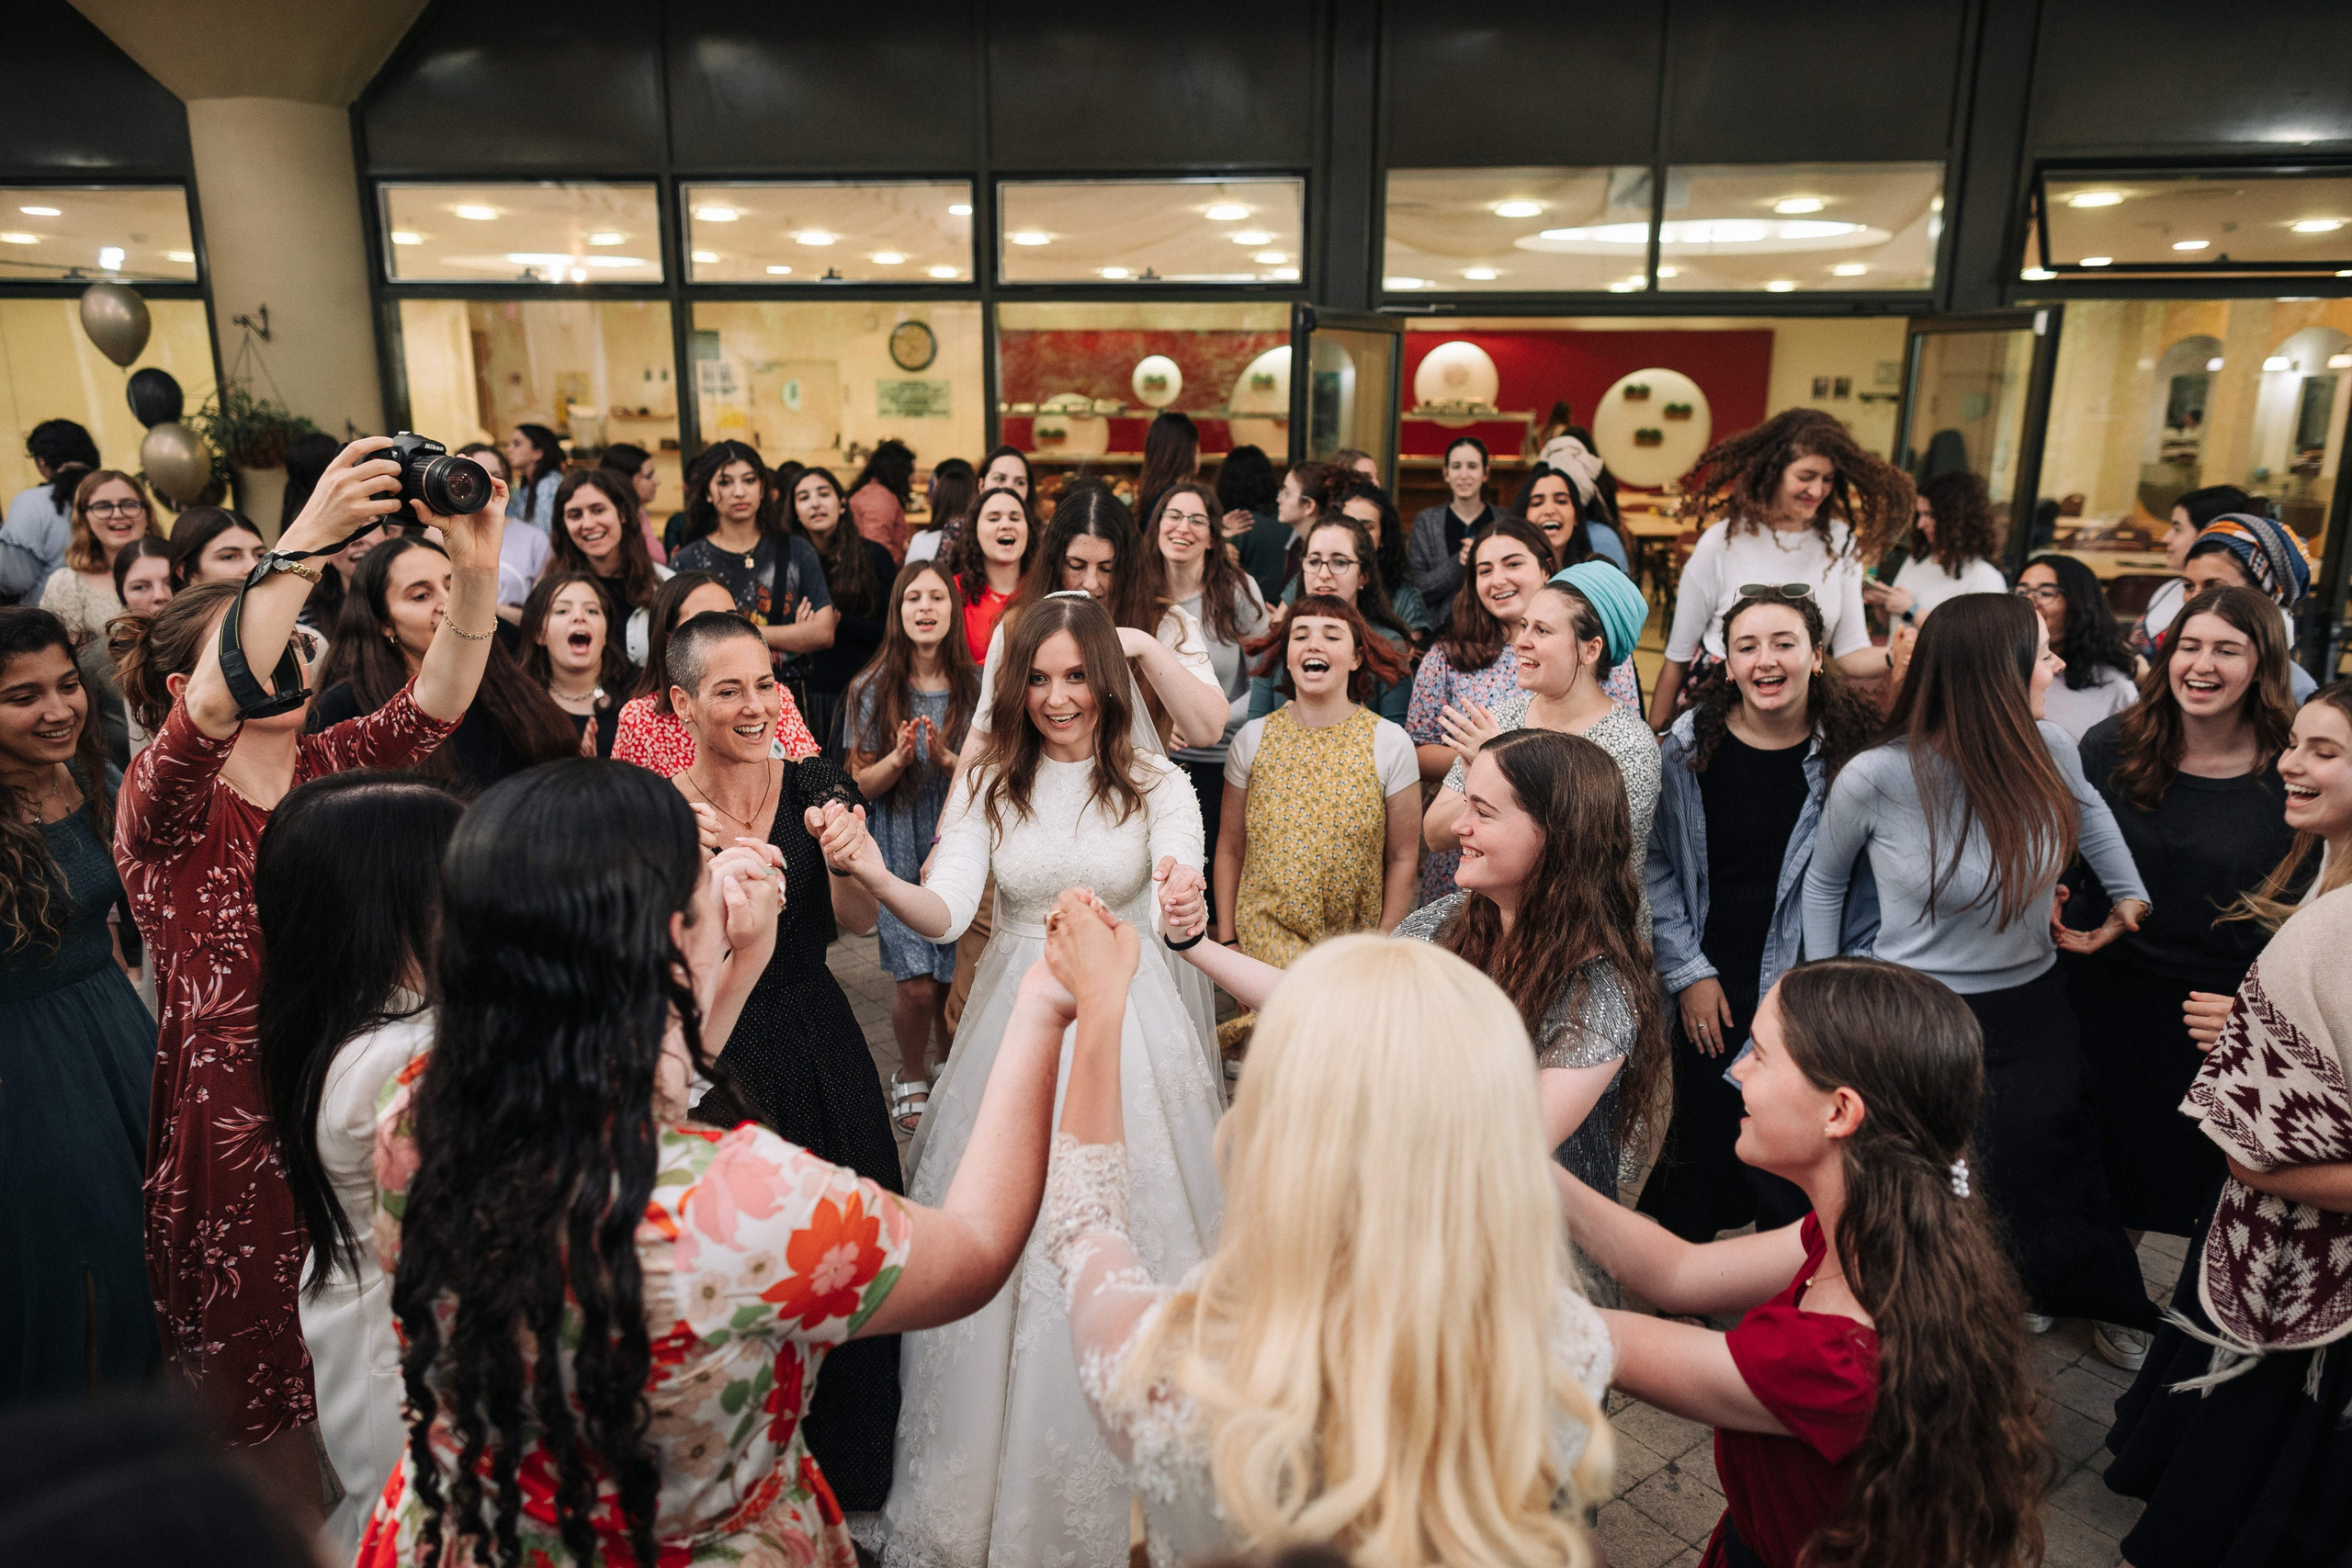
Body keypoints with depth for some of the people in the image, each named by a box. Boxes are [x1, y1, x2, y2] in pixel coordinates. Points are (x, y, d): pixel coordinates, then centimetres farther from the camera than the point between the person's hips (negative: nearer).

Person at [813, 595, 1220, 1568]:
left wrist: (1180, 907, -42)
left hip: (1127, 1024, -1)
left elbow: (1178, 895, -18)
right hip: (1017, 1018, 1)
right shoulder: (989, 780, 1)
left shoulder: (1156, 784, -1)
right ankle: (993, 1484, 30)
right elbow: (945, 912, -11)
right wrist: (875, 877, -31)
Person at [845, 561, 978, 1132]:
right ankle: (913, 1076, 23)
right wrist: (899, 757, -17)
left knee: (956, 982, 2)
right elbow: (862, 783, 2)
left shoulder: (976, 687, -1)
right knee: (916, 985, -7)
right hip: (900, 853, -1)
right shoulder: (872, 689, 0)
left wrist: (946, 760, -18)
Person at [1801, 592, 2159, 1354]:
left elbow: (2085, 805, 17)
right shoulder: (1875, 779, -21)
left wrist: (2129, 894, 17)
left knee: (2043, 1177, 16)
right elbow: (1824, 882, -2)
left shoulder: (2048, 749, -11)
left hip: (2035, 1012, 4)